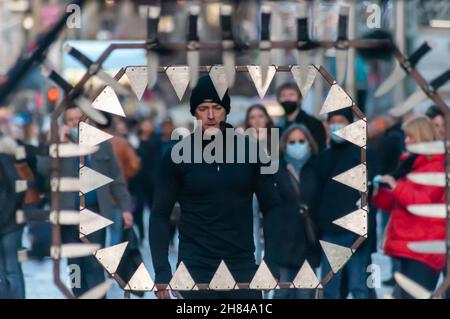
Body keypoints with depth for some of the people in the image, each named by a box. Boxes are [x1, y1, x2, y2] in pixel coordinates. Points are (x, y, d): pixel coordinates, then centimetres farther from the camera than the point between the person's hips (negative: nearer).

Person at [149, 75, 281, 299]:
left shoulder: (249, 150, 1)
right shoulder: (178, 155, -3)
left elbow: (271, 208, 6)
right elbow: (160, 216, 0)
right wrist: (161, 270, -9)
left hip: (242, 266, 1)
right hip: (196, 268, -1)